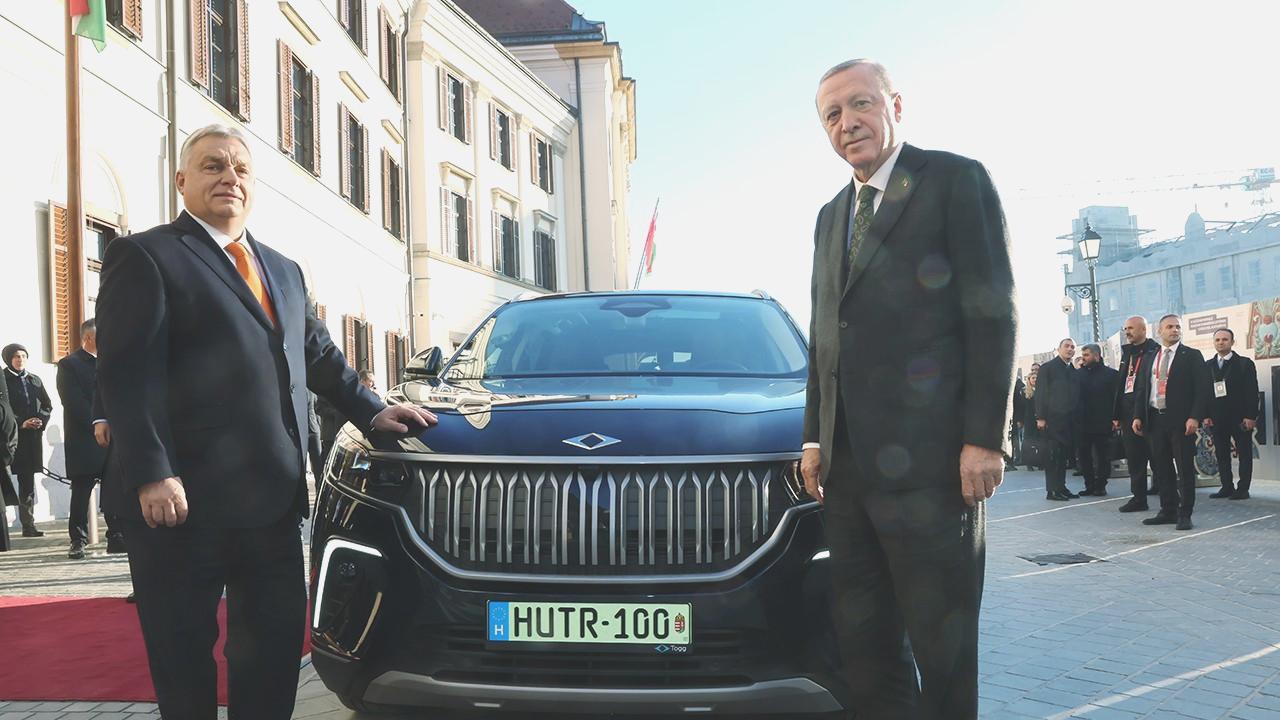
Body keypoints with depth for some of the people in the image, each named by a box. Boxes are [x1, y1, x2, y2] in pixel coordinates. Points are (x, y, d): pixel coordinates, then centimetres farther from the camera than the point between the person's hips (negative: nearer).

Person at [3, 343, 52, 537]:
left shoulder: (35, 380, 15)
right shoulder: (4, 380, -1)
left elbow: (47, 405, 15)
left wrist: (40, 421, -3)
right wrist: (21, 423, -14)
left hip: (33, 435, 5)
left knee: (28, 480, 7)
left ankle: (28, 525, 9)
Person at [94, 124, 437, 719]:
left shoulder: (284, 270, 21)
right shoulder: (146, 256, -2)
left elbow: (319, 355, 25)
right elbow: (127, 373, -11)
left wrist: (371, 410, 10)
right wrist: (151, 476, -20)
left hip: (274, 498, 7)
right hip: (185, 500, -6)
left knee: (275, 646, 11)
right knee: (184, 654, 6)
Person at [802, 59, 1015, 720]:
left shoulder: (955, 180, -1)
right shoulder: (831, 217, 21)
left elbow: (993, 312, -8)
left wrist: (984, 437, -15)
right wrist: (815, 437, 15)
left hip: (929, 457, -7)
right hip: (850, 461, 7)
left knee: (940, 634, 2)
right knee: (863, 637, 11)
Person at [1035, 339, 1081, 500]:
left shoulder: (1074, 371, 18)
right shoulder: (1047, 367, 1)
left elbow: (1076, 395, 16)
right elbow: (1040, 393, -5)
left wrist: (1077, 417, 7)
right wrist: (1041, 417, -12)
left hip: (1069, 420, 6)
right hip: (1053, 419, -6)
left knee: (1063, 455, 7)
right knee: (1053, 455, -5)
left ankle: (1061, 487, 12)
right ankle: (1052, 490, -3)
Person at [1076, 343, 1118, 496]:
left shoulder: (1110, 374, 0)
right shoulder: (1079, 373, 9)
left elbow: (1116, 396, -3)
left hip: (1102, 423, -3)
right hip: (1082, 423, 3)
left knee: (1102, 455, 3)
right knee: (1083, 455, 4)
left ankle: (1100, 485, 11)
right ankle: (1089, 485, 13)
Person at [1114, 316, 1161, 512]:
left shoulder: (1155, 351, -6)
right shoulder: (1127, 353, 18)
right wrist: (1117, 414, 14)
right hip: (1128, 413, 7)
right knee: (1133, 457, 8)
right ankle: (1138, 497, 13)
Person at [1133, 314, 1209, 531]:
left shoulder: (1192, 356, 0)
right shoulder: (1150, 358, 14)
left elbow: (1201, 389, -6)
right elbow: (1143, 389, 15)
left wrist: (1194, 417, -16)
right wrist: (1138, 416, 5)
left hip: (1181, 421, -5)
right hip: (1155, 419, 5)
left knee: (1185, 468, 0)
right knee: (1161, 468, 8)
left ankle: (1184, 514, 6)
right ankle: (1168, 511, 18)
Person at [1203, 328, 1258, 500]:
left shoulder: (1245, 363, 1)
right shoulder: (1207, 366, 10)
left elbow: (1252, 392, -4)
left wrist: (1250, 416, -12)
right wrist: (1206, 415, 0)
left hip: (1240, 418, -3)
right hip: (1216, 418, 3)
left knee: (1244, 453, 1)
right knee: (1221, 454, 4)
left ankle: (1243, 489, 3)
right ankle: (1227, 487, 9)